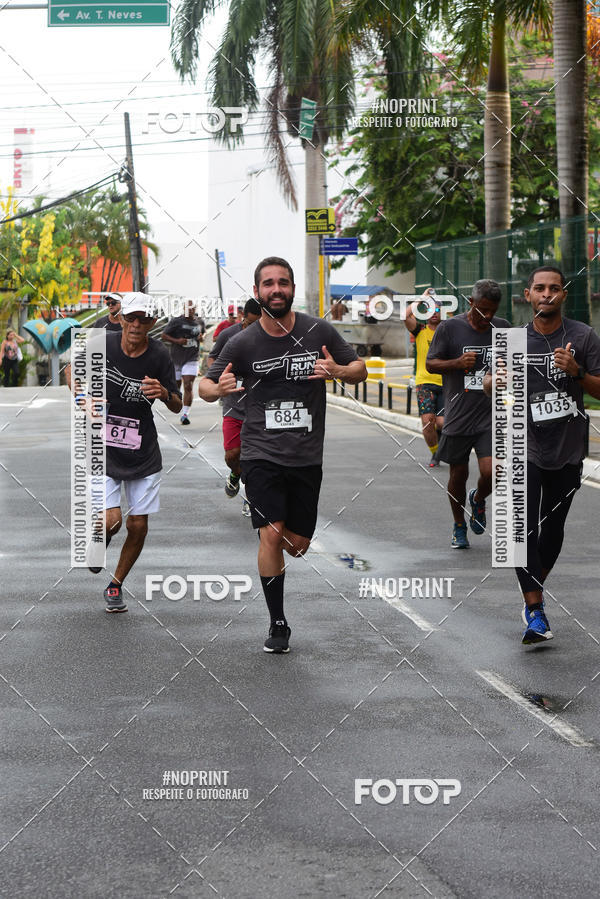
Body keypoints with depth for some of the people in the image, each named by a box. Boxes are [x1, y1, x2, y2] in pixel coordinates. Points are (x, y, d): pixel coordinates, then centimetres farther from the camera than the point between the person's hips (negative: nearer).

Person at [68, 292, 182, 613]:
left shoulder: (159, 355, -5)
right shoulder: (101, 344, -8)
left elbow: (177, 406, 2)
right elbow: (73, 368, 13)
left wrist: (165, 393, -20)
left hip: (143, 453, 2)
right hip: (102, 450, -2)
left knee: (138, 526, 3)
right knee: (111, 521, -17)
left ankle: (115, 586, 25)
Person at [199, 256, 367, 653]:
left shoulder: (319, 331, -1)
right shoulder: (242, 343, -4)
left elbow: (360, 370, 8)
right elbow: (205, 384, 6)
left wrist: (338, 370, -15)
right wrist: (218, 389, -18)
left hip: (307, 457, 2)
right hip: (261, 453, -2)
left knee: (298, 545, 6)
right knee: (272, 535, -16)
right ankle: (278, 624, -1)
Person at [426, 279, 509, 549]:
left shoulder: (503, 328, 6)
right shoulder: (449, 328, -4)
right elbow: (431, 364, -1)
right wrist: (458, 362, -18)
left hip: (491, 417, 1)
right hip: (458, 416, -1)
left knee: (491, 473, -13)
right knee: (458, 474, 8)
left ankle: (478, 499, 22)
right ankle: (459, 527, 30)